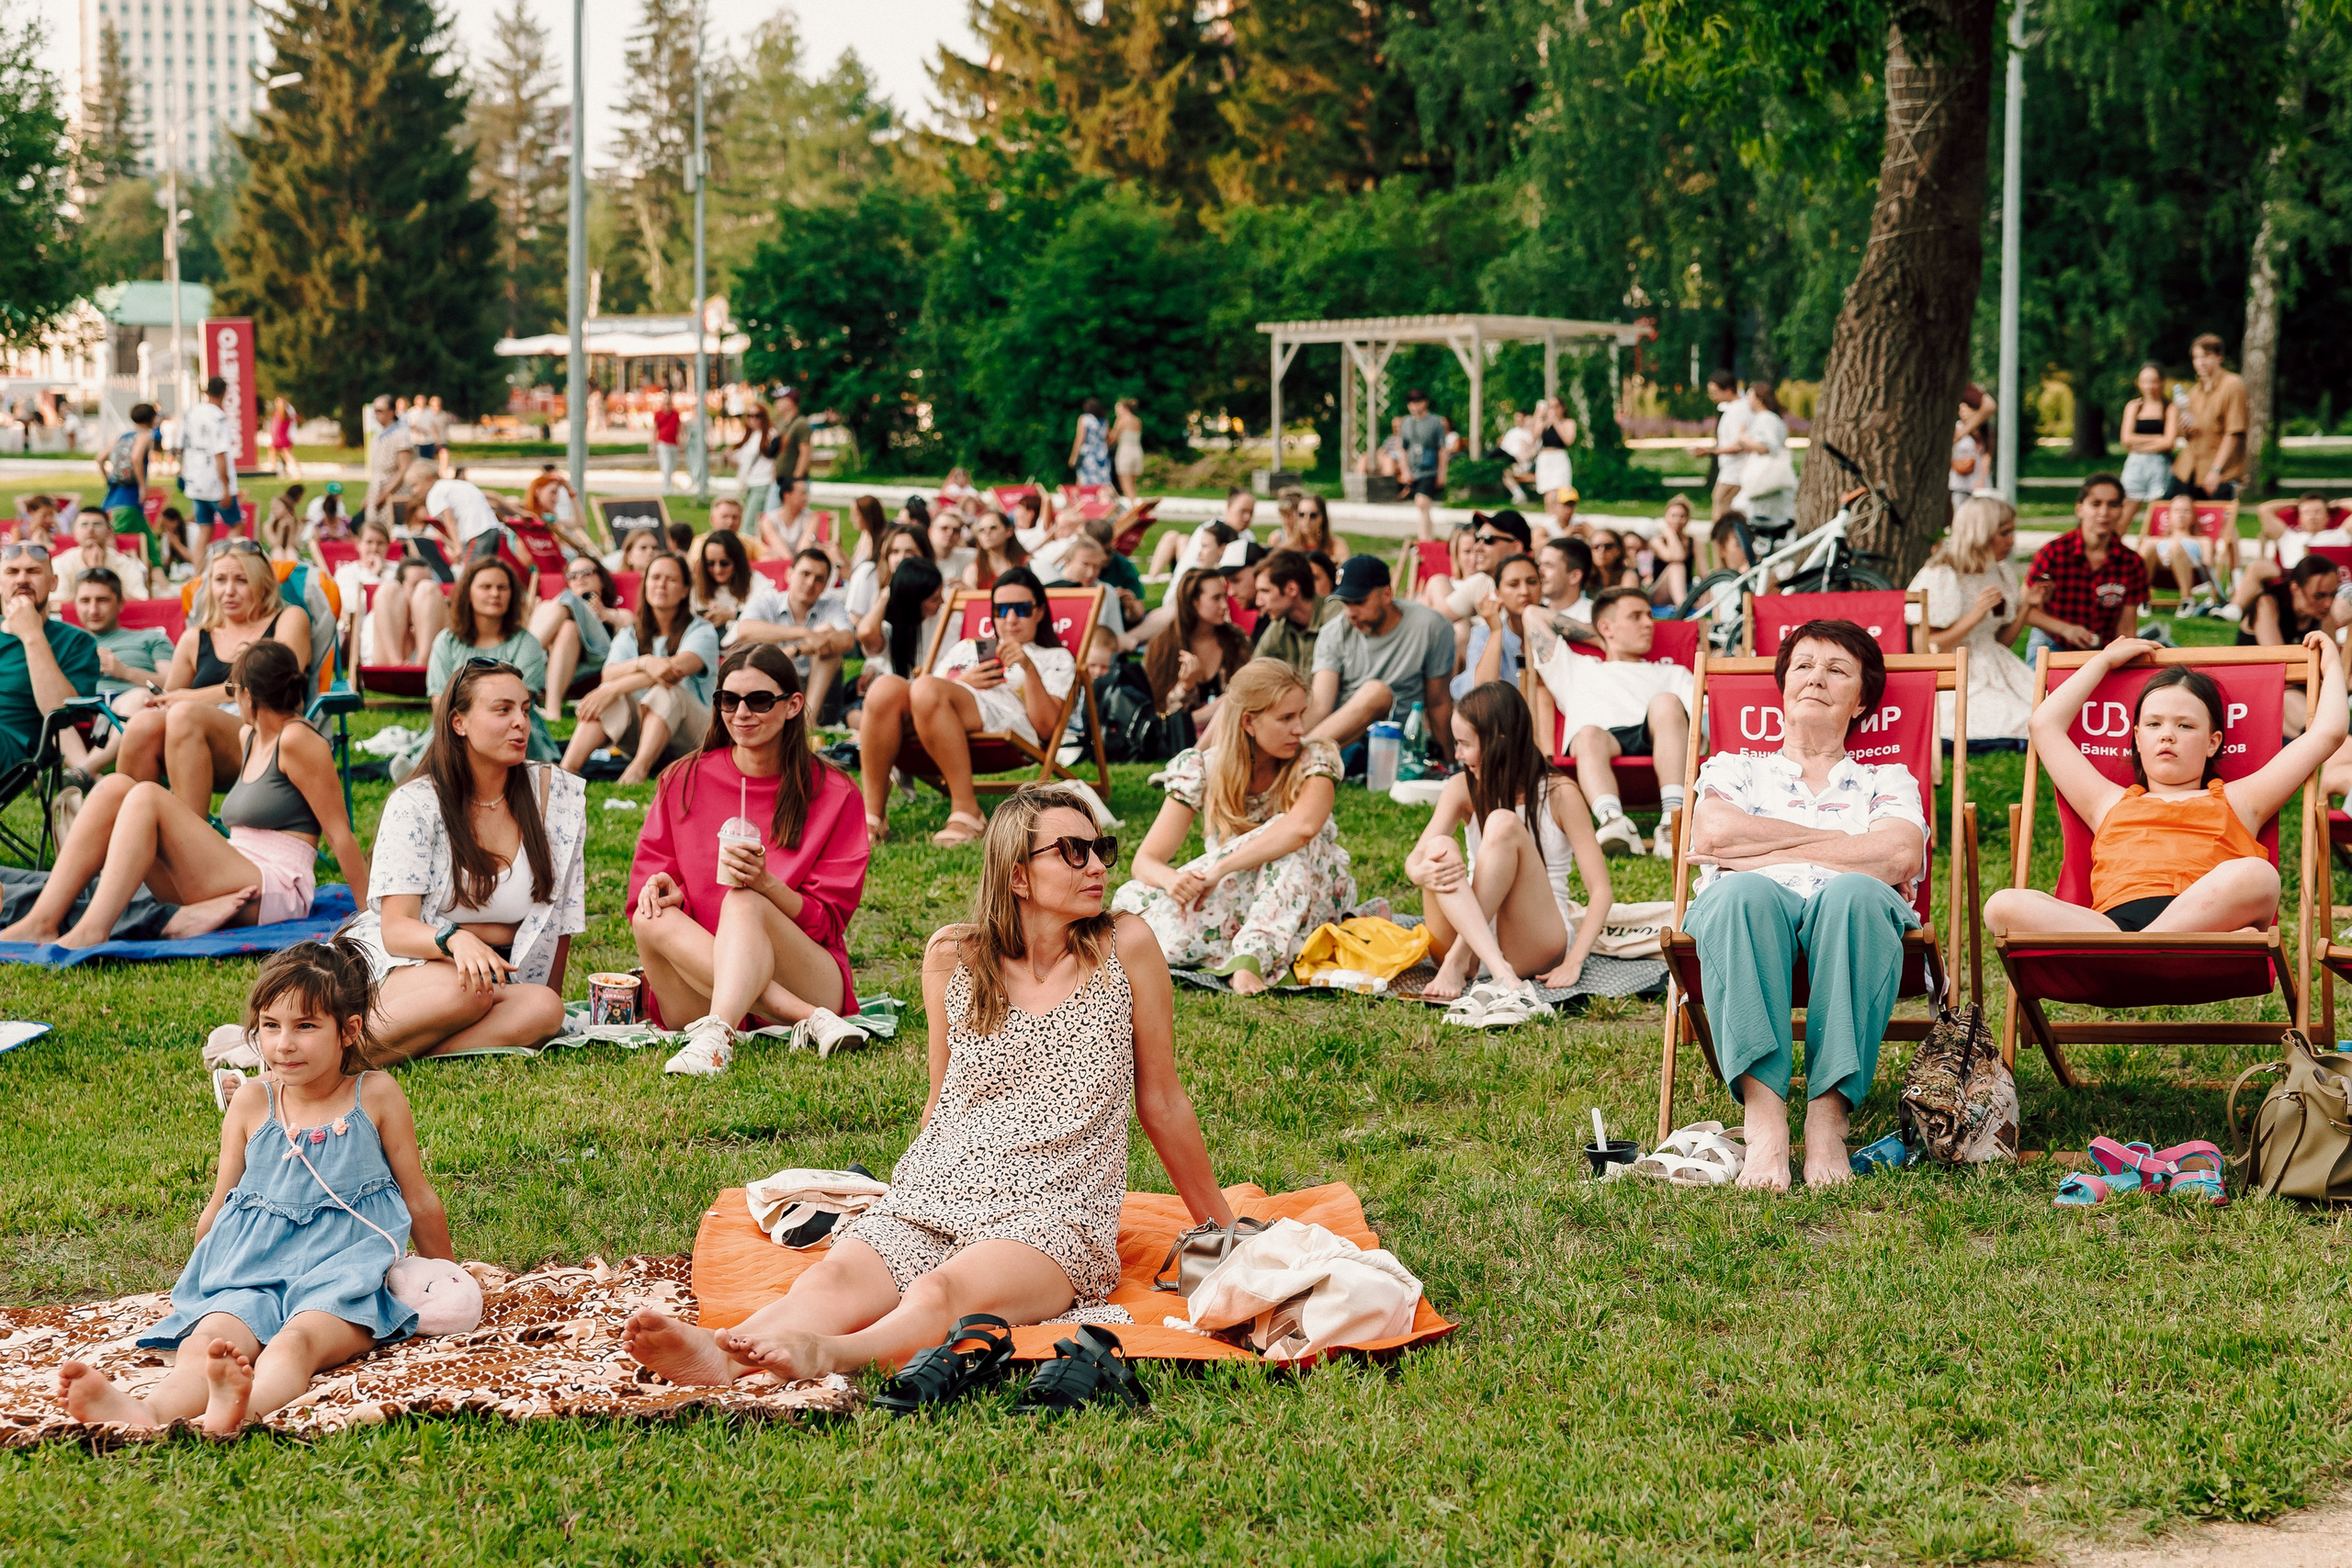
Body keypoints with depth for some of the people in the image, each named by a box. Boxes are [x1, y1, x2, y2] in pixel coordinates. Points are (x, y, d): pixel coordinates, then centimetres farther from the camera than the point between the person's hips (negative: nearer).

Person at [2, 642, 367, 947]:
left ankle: (91, 931, -35)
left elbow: (339, 832, -10)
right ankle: (41, 922, -18)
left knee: (146, 797, -22)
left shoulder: (297, 740, -7)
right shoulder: (248, 737, 19)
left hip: (275, 891, -8)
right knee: (115, 788, -4)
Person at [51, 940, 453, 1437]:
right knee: (205, 1340, -31)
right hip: (250, 1276, 2)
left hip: (342, 1272, -2)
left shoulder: (376, 1096, 3)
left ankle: (239, 1407, -69)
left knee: (296, 1340, -37)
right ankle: (145, 1413, -62)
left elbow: (419, 1199, 15)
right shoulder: (251, 1103, 8)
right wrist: (199, 1282, 29)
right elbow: (219, 1207, 23)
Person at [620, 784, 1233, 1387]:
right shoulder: (952, 957, 10)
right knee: (831, 1278, -31)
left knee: (940, 1293, -37)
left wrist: (1223, 1226, 18)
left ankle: (827, 1356, -67)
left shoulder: (1124, 947, 3)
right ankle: (722, 1357, -60)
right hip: (932, 1198, 3)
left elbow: (1162, 1104, 12)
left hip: (1056, 1212, -3)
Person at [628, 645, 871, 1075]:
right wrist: (665, 892, -17)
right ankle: (808, 1020, -38)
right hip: (698, 990, 3)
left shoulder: (832, 793, 3)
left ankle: (717, 1037, -58)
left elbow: (828, 921, -1)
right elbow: (643, 892, 8)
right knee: (652, 920, -28)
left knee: (742, 903, -31)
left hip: (809, 982, -3)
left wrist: (766, 884, -21)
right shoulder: (684, 780, 9)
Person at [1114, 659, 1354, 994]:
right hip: (1230, 906, 0)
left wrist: (1220, 869, -43)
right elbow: (1146, 861, -14)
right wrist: (1172, 879, -38)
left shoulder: (1316, 760, -15)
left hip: (1308, 900, 0)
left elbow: (1303, 826, -39)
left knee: (1290, 838, -33)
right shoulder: (1199, 769, -10)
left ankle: (1251, 956, -38)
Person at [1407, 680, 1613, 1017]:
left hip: (1539, 945, -3)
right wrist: (1422, 872, -34)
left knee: (1503, 824, -25)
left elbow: (1601, 891, -9)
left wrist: (1573, 963, -23)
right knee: (1441, 847, -27)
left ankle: (1457, 963, -31)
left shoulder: (1559, 794, -4)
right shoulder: (1463, 790, 5)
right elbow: (1414, 859, -8)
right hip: (1469, 933, 3)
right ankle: (1502, 975, -45)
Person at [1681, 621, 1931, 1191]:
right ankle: (1764, 1117, -46)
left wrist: (1761, 850, 2)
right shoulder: (1735, 767, 30)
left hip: (1848, 911, 0)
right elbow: (1714, 832, 5)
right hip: (1751, 911, 0)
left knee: (1855, 892, -39)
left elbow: (1900, 856, 3)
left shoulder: (1888, 780, 28)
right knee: (1742, 890, -39)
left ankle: (1829, 1116, -41)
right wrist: (1840, 839, 5)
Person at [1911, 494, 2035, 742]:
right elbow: (1927, 649, -14)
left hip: (1997, 670, 7)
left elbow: (2003, 642, 17)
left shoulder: (2003, 574, 14)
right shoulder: (1941, 578, -10)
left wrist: (2026, 606, 2)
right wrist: (1975, 615, -21)